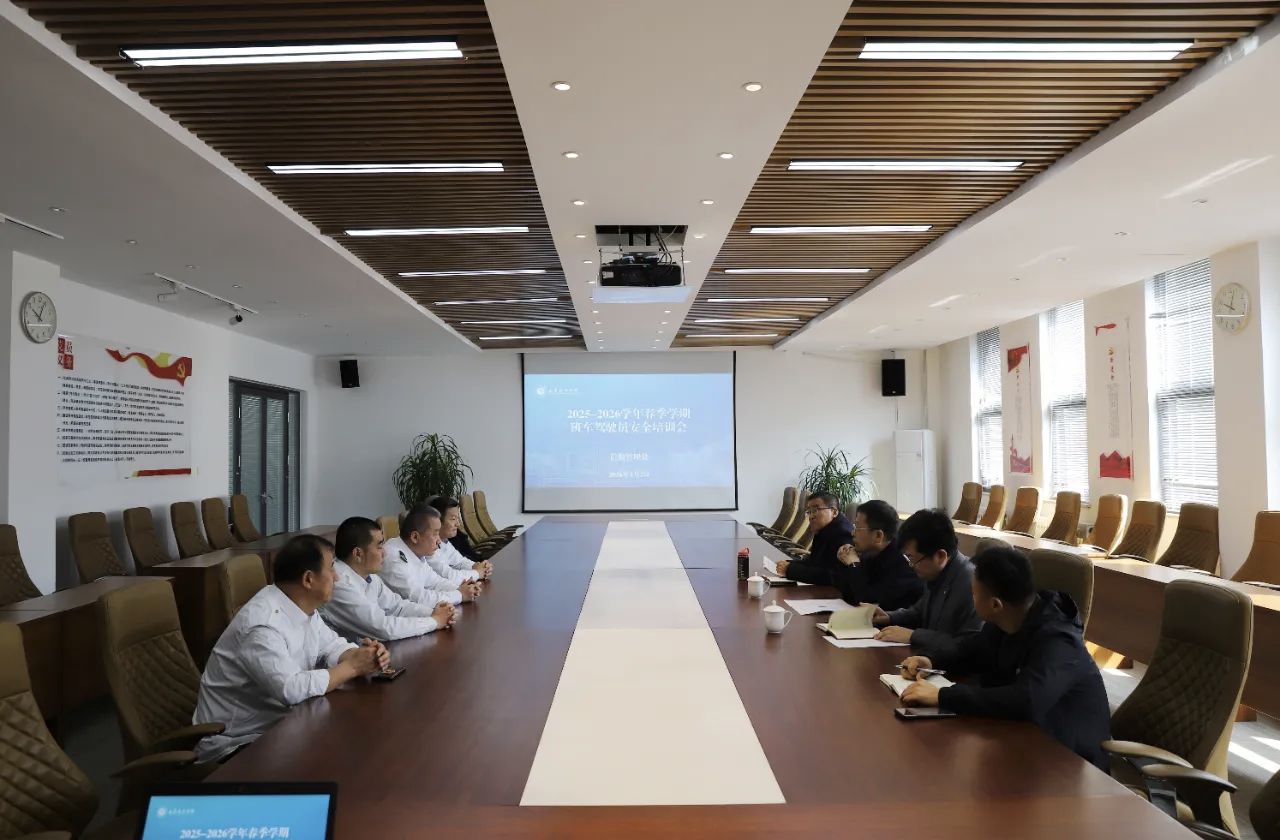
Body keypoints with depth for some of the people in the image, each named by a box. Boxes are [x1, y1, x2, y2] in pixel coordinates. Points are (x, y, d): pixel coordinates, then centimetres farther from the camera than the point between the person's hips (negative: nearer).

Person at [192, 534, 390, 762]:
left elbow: (331, 646, 8)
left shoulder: (303, 607, 0)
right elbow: (292, 689, -35)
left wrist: (360, 655, -14)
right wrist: (353, 667, -24)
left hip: (276, 724, 8)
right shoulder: (262, 624, -28)